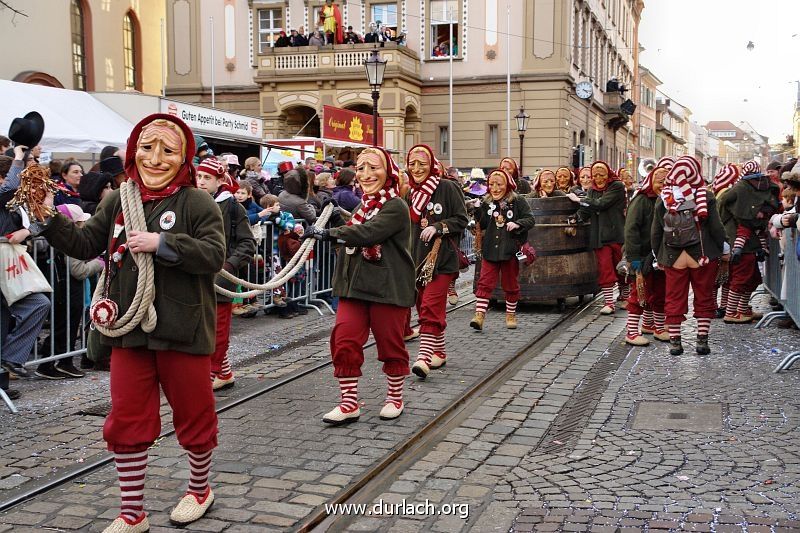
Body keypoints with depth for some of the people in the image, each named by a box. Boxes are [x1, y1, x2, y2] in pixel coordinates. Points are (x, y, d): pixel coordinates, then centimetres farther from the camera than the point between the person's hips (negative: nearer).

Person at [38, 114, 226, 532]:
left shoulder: (196, 202, -9)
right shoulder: (117, 201, 6)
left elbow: (215, 254, -19)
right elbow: (85, 246, 7)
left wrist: (162, 242, -25)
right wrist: (51, 220, -7)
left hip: (182, 332, -4)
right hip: (129, 331, 5)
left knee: (193, 413, 12)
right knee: (127, 421, 9)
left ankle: (200, 489, 37)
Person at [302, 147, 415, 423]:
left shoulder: (396, 207, -10)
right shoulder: (362, 204, 17)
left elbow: (367, 232, -25)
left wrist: (329, 232, -24)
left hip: (387, 287, -7)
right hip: (354, 285, 7)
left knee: (390, 343, 6)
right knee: (344, 341, -2)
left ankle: (395, 398, 25)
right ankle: (349, 403, 8)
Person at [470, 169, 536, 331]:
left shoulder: (518, 201, -2)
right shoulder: (486, 202, 6)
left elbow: (530, 219, -4)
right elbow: (481, 226, 4)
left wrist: (517, 224, -21)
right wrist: (478, 210, -11)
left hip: (510, 249, -1)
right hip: (490, 249, 2)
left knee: (511, 284, 11)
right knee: (485, 282, -4)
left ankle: (510, 314, 25)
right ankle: (479, 315, -7)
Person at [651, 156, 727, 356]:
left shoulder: (664, 199, -1)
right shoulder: (706, 197, -6)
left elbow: (656, 231, 3)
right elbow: (716, 227, -4)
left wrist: (658, 256, 12)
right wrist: (724, 249, 10)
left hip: (673, 257, 1)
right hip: (702, 256, -1)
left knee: (674, 299, 8)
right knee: (704, 298, 10)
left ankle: (674, 341, 9)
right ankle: (702, 340, 10)